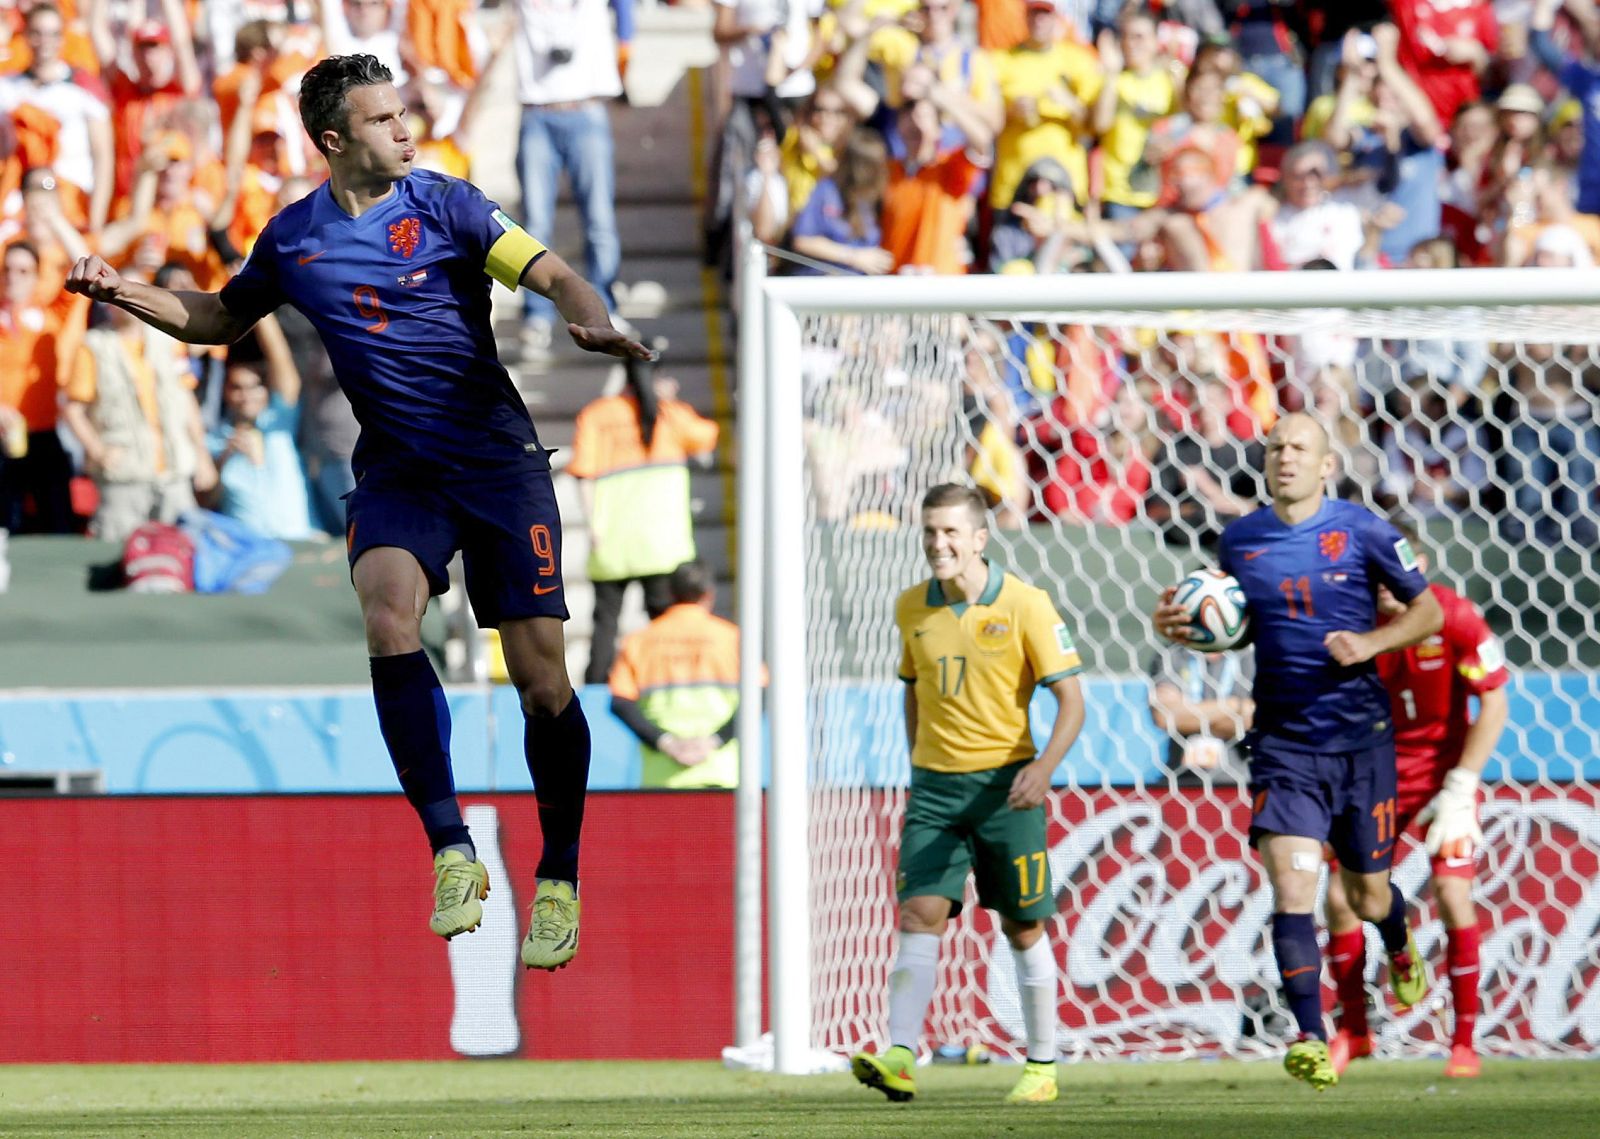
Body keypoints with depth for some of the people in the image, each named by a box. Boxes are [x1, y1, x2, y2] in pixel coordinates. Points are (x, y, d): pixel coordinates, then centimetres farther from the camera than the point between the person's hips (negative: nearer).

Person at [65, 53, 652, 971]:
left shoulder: (444, 207, -4)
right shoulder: (294, 238, 6)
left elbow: (549, 272, -13)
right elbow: (222, 318, 23)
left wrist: (594, 320, -34)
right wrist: (125, 292, 10)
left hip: (499, 459, -2)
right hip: (397, 470, 2)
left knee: (542, 679, -4)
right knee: (387, 609, -28)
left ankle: (559, 882, 14)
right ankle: (452, 852, -26)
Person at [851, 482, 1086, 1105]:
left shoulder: (1024, 604, -9)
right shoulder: (912, 608, 6)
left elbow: (1071, 701, -10)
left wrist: (1043, 766, -25)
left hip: (1005, 782, -3)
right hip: (934, 784, 3)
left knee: (1023, 927, 5)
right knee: (920, 914, -11)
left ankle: (1042, 1066, 17)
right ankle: (900, 1058, -19)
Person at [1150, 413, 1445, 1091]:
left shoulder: (1361, 531, -4)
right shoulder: (1239, 541, 4)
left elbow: (1428, 610, 3)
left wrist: (1372, 641, -15)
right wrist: (1181, 627, -2)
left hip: (1361, 736, -1)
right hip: (1283, 741, 1)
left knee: (1368, 897, 11)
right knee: (1292, 884, -17)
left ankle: (1400, 950, 49)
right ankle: (1310, 1040, -14)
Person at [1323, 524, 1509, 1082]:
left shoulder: (1454, 617, -18)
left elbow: (1494, 705, -12)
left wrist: (1458, 789, -15)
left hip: (1442, 768, -2)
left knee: (1452, 891, -16)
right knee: (1340, 896, -7)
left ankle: (1464, 1040, -3)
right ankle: (1353, 1030, 12)